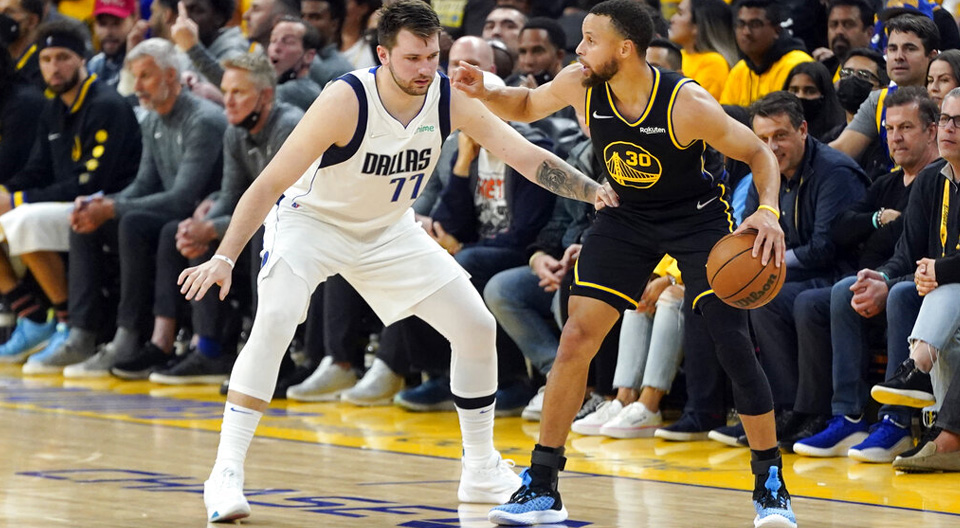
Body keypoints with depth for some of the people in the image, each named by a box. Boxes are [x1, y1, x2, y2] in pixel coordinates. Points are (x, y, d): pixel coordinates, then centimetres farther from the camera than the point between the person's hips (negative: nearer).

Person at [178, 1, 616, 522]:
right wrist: (224, 258, -39)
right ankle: (226, 473, -24)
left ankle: (482, 471, 18)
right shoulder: (346, 101, -31)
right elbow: (268, 184, -30)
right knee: (274, 321, -30)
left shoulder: (451, 99, -18)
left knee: (477, 327, 1)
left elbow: (529, 158, -17)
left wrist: (593, 190, -32)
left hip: (389, 230, 5)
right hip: (311, 219, -5)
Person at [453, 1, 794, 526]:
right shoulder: (580, 87, -18)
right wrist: (484, 93, -16)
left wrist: (768, 211, -36)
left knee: (734, 344, -13)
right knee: (576, 337, -7)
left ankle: (770, 485, 3)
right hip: (627, 216, 4)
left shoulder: (686, 104, -29)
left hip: (697, 216, -4)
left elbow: (759, 154, -18)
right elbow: (526, 106, 5)